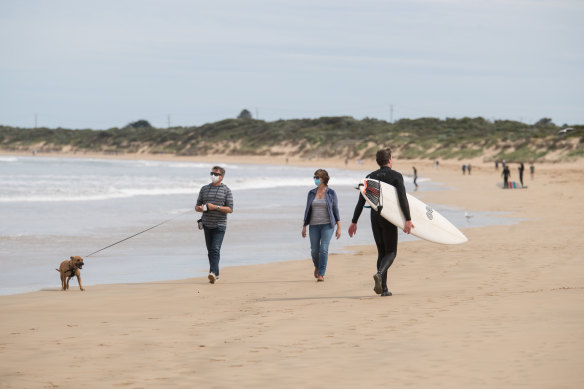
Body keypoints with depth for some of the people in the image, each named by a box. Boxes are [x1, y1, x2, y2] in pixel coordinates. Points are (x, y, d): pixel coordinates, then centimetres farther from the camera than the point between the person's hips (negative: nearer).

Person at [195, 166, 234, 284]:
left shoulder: (226, 190, -1)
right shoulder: (204, 189, 10)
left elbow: (230, 209, -7)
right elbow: (197, 206, 12)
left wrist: (215, 207, -18)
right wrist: (200, 208, -13)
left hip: (219, 225, -4)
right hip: (207, 225, 4)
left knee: (215, 249, -16)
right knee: (210, 251, 7)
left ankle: (213, 273, -24)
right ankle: (216, 274, 16)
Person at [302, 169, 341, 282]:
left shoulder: (331, 193, 0)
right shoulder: (311, 193, 8)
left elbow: (336, 210, 2)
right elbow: (307, 210, 13)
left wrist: (339, 228, -1)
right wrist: (304, 226, 10)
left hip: (327, 225, -3)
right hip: (314, 225, 3)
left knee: (324, 249, -13)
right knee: (314, 250, 2)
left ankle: (321, 274, -8)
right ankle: (317, 266, 33)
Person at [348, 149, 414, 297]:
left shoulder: (370, 177, 9)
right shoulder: (396, 176, -4)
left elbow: (361, 201, 7)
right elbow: (403, 199, -15)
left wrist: (354, 222, 10)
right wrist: (408, 220, -18)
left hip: (375, 217, 4)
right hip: (389, 218, -4)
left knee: (381, 252, 12)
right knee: (391, 252, 4)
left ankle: (384, 288, 6)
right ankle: (379, 273, -26)